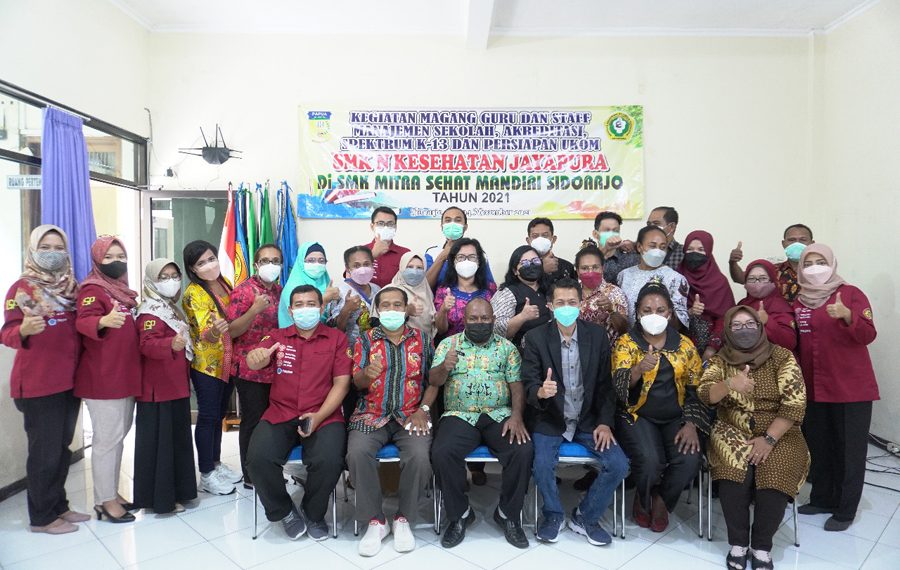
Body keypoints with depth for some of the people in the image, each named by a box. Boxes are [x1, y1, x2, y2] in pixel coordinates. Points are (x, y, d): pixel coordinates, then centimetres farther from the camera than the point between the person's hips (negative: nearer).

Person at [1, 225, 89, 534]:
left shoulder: (71, 286, 9)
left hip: (69, 379, 6)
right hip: (38, 383, -6)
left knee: (63, 447, 14)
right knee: (45, 450, 0)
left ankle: (58, 506, 27)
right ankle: (42, 516, 14)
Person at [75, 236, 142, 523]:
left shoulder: (125, 291, 15)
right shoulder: (92, 289, -9)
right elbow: (83, 321, -27)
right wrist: (103, 321, -44)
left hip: (126, 375, 9)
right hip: (103, 377, -9)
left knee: (119, 436, 15)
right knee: (108, 438, -4)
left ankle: (112, 492, 27)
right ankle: (104, 501, 8)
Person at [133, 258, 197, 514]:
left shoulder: (172, 309, 15)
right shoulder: (150, 312, -14)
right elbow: (147, 345, -28)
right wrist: (171, 345, -45)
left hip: (176, 387, 10)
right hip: (157, 390, -10)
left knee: (177, 440, 15)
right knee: (158, 442, -2)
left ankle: (174, 491, 26)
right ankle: (160, 498, 7)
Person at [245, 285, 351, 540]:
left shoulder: (337, 338, 5)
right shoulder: (277, 337, 10)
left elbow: (341, 383, 0)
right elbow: (253, 362, -10)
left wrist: (318, 416, -13)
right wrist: (256, 358, -36)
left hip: (324, 416, -1)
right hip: (280, 415, 2)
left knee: (329, 461, -27)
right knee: (258, 458, -24)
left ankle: (313, 513, 7)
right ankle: (284, 511, 7)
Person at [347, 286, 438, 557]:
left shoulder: (422, 339, 8)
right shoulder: (365, 340, 7)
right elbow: (356, 383, 0)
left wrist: (423, 409, -8)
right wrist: (367, 374, -23)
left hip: (411, 415, 0)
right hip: (371, 415, 1)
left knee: (419, 457, -28)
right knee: (357, 453, -28)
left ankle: (404, 519, -2)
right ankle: (375, 521, -7)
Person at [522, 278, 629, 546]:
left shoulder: (598, 335, -1)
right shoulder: (535, 337, -9)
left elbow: (605, 383, 3)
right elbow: (528, 384, -9)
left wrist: (604, 422, -8)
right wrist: (540, 392, -33)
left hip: (588, 419, 3)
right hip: (549, 419, -2)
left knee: (618, 465, -15)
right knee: (542, 466, -26)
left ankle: (585, 517, 11)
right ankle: (554, 514, 7)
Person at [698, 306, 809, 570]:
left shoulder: (781, 356, -2)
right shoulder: (720, 359, 3)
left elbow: (795, 403, -10)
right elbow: (703, 394, -10)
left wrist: (769, 439, -18)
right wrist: (729, 384, -31)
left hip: (778, 432, 0)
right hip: (733, 431, 1)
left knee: (775, 475, -27)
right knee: (735, 471, -28)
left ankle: (762, 546, -6)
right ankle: (738, 543, -9)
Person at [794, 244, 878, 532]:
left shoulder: (851, 294, -5)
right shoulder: (798, 301, 8)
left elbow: (868, 335, -17)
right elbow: (794, 342, 12)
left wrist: (847, 315, -33)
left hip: (851, 388, -4)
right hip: (813, 388, 5)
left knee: (849, 449, 3)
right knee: (818, 447, 13)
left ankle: (845, 510, 13)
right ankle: (822, 499, 27)